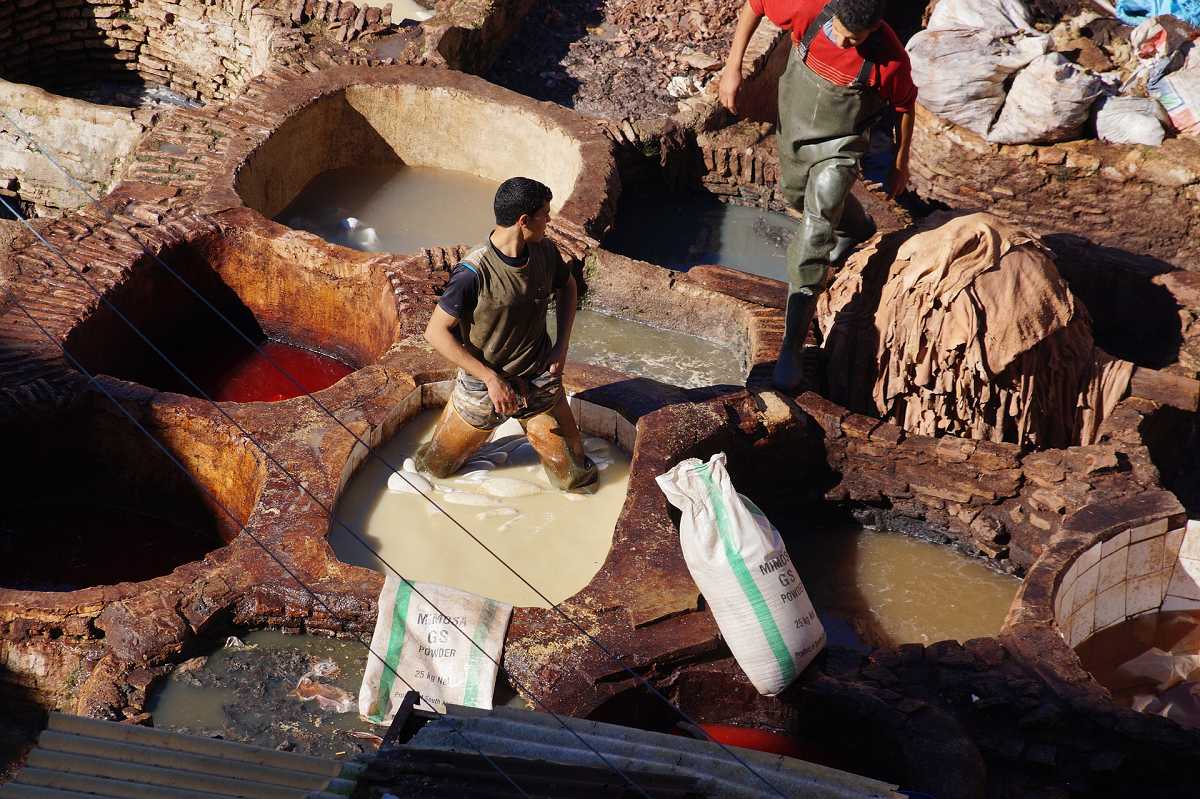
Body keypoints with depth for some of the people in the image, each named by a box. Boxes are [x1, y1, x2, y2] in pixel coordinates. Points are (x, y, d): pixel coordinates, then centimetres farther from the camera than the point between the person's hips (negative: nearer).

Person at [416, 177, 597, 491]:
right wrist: (491, 378, -22)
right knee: (436, 467, 13)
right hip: (484, 385, -4)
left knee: (577, 479, 9)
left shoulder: (544, 251, -9)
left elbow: (567, 286, 13)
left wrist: (562, 344, 2)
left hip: (540, 381, 4)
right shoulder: (473, 272, -27)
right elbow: (436, 332, -21)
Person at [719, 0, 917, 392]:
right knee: (796, 196, 32)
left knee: (811, 245, -16)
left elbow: (904, 107, -10)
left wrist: (900, 164, 2)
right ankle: (857, 228, 65)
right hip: (793, 132, 5)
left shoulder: (889, 59, -29)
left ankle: (791, 350, -14)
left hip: (838, 147, -5)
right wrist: (733, 66, -12)